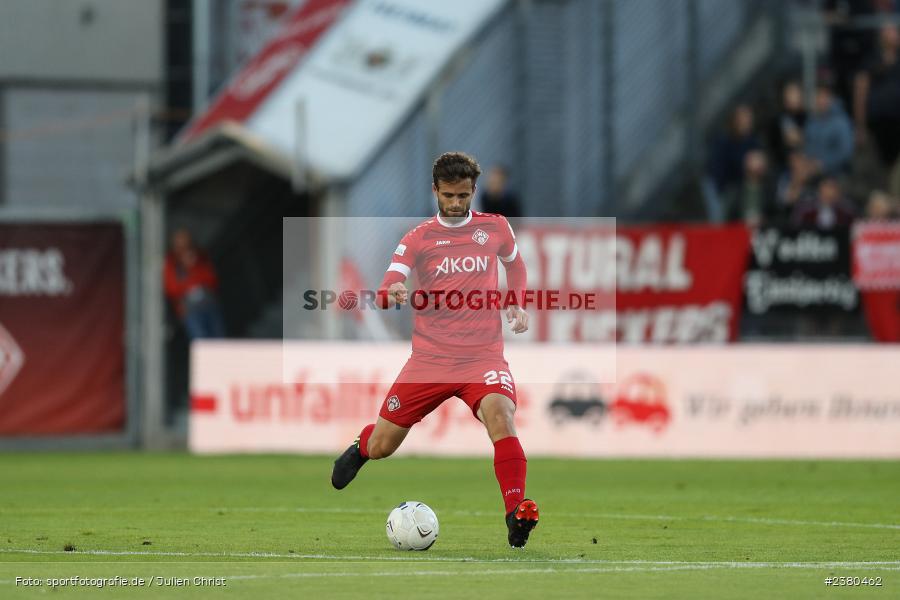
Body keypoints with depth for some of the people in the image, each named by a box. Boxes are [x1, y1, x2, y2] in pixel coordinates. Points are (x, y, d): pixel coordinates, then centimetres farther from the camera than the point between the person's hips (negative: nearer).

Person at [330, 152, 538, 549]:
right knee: (381, 445, 6)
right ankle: (360, 449, 46)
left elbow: (515, 264, 28)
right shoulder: (418, 238, 1)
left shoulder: (495, 228, 6)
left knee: (500, 415, -32)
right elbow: (386, 292, -11)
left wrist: (516, 305, 11)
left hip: (483, 356, 0)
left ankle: (516, 517, -31)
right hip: (429, 359, 0)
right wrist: (392, 295, -36)